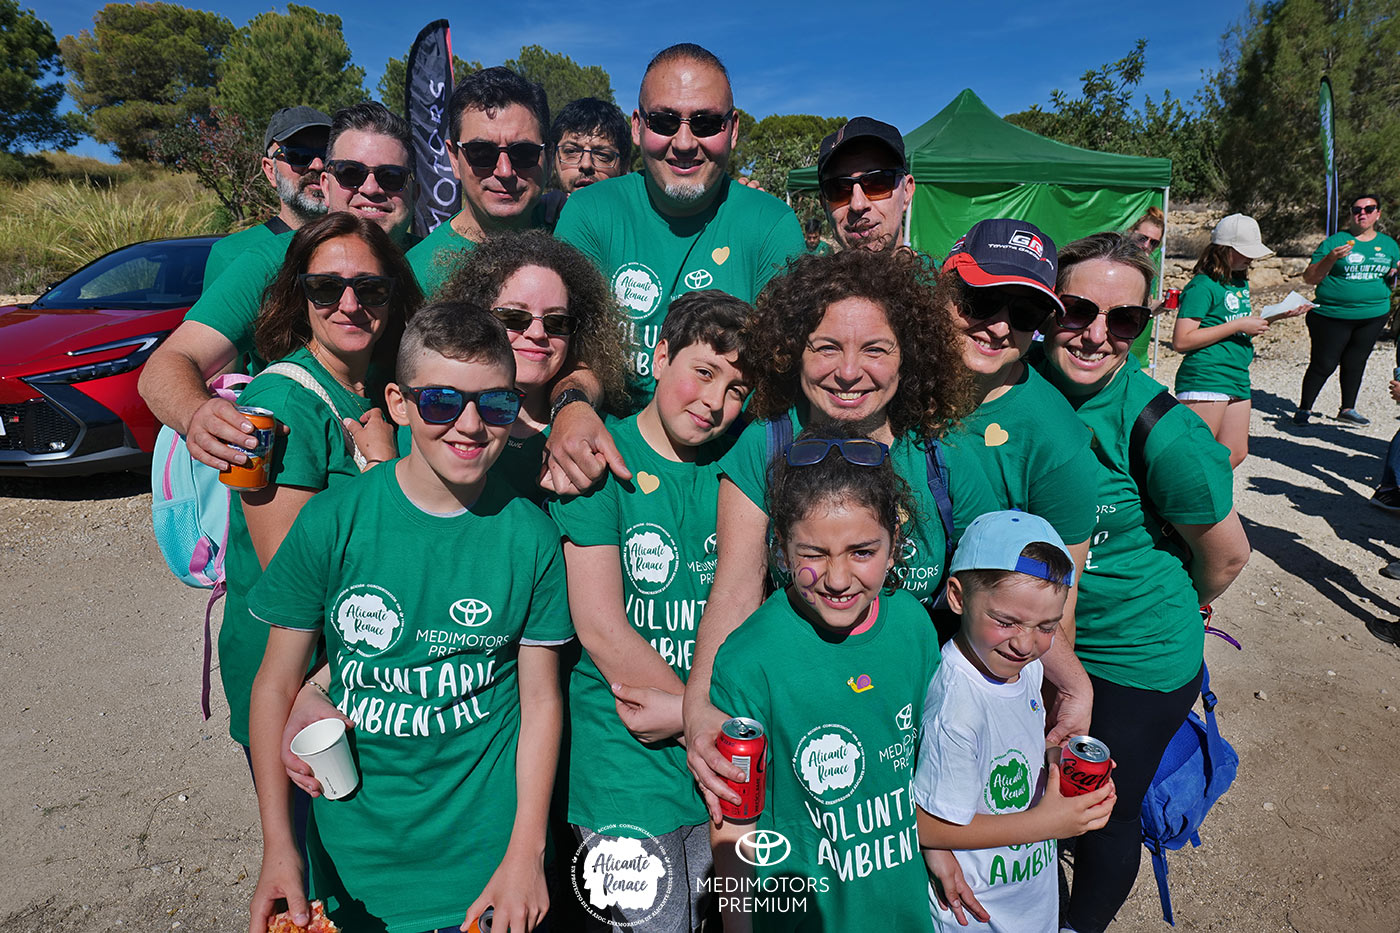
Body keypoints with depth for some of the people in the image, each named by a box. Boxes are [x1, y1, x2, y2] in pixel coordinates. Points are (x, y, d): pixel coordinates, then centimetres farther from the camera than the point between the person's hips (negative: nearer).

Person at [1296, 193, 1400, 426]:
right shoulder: (1335, 241, -4)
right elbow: (1309, 278, -8)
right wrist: (1330, 259, -24)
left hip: (1373, 316, 5)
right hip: (1332, 316, -5)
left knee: (1355, 363, 12)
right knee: (1323, 364, -3)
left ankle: (1347, 409, 23)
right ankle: (1304, 408, 9)